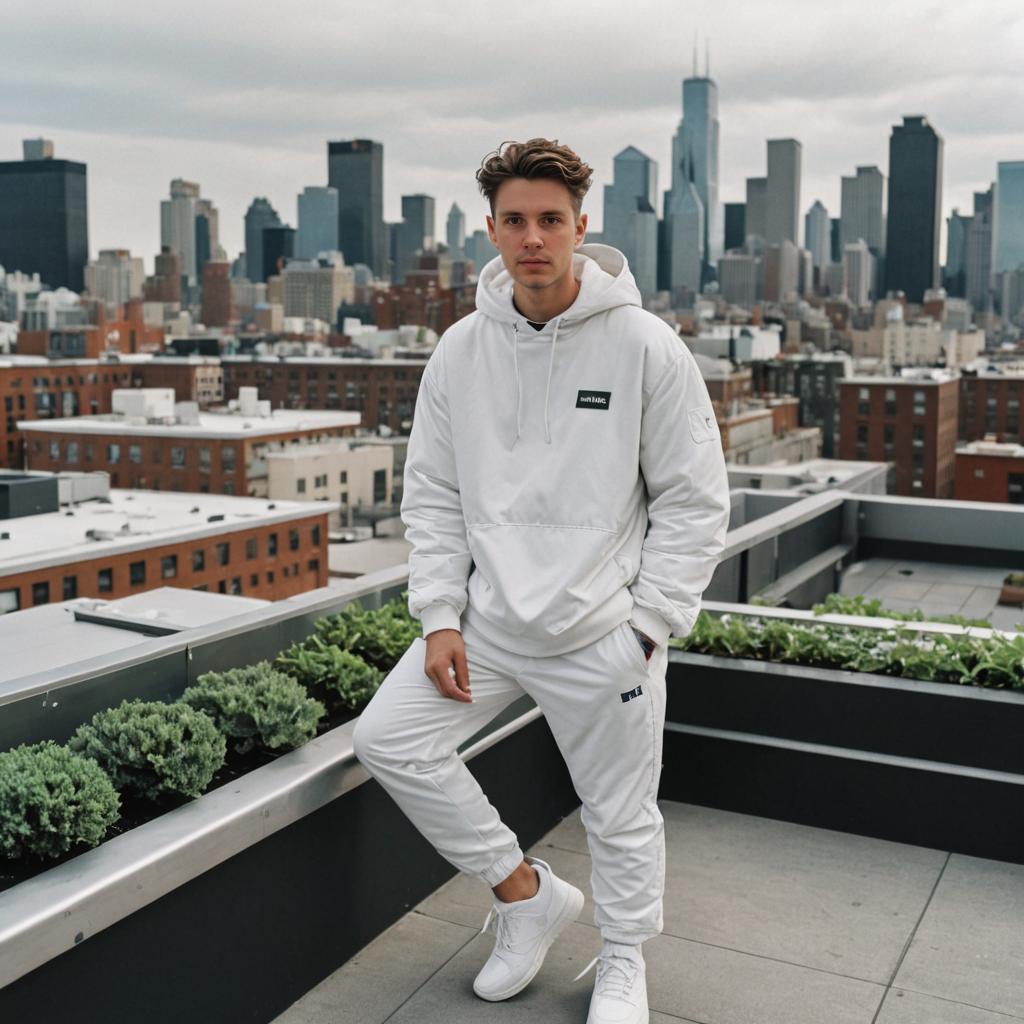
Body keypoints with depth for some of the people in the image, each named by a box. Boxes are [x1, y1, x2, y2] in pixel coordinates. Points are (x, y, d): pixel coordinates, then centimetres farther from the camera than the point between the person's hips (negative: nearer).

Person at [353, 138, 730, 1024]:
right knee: (389, 739, -3)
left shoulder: (646, 346, -10)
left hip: (602, 634, -3)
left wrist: (646, 626, -11)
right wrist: (440, 616, -3)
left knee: (621, 815, 7)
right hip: (488, 619, 4)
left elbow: (694, 502, -7)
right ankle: (525, 890, 17)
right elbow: (432, 494, 6)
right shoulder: (461, 351, 1)